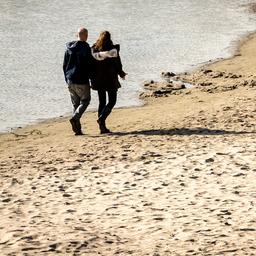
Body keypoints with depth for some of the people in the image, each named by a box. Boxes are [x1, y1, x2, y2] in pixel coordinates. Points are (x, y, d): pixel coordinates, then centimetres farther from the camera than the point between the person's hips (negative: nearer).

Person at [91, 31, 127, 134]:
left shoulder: (94, 49, 1)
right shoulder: (113, 49, -9)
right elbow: (117, 63, -6)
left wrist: (92, 78, 12)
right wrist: (121, 73, 13)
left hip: (98, 79, 4)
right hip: (110, 79, -4)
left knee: (101, 101, 12)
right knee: (112, 101, 6)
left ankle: (102, 127, 9)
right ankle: (101, 118, -17)